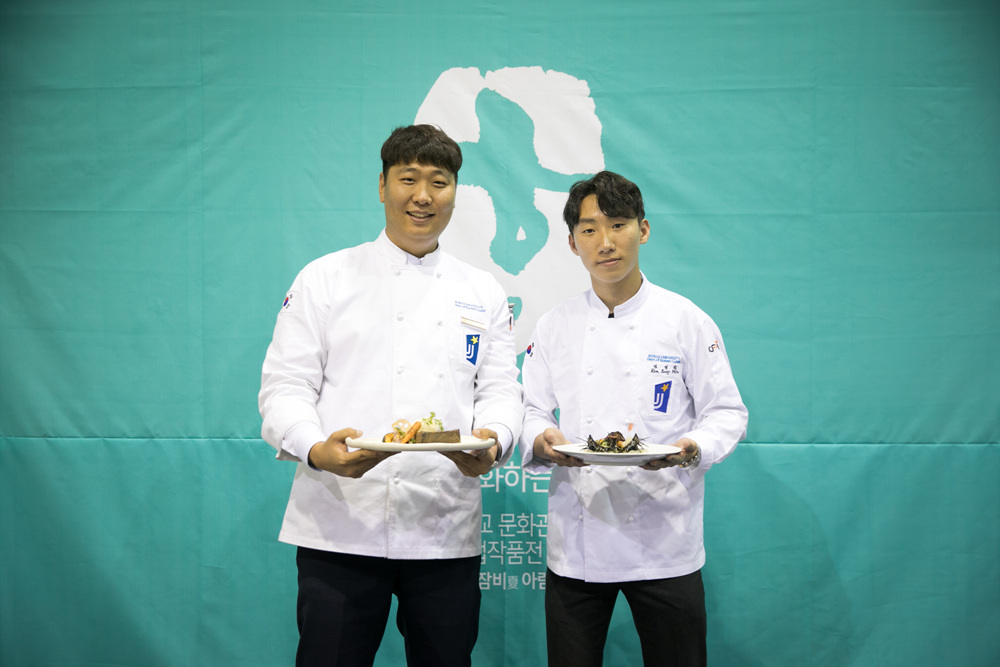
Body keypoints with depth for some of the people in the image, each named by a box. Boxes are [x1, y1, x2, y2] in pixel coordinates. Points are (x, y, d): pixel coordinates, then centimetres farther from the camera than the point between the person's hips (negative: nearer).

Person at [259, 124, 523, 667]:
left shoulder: (484, 294, 14)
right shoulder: (324, 280, 6)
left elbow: (501, 389, 9)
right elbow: (285, 385, 0)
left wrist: (492, 441, -14)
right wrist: (315, 449, -21)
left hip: (448, 532, 3)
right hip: (339, 526, -2)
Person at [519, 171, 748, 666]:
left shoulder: (685, 320, 0)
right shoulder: (554, 326, 8)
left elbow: (726, 413, 1)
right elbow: (532, 411, 10)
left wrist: (692, 449, -19)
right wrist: (541, 442, -13)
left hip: (664, 539, -2)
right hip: (575, 543, 2)